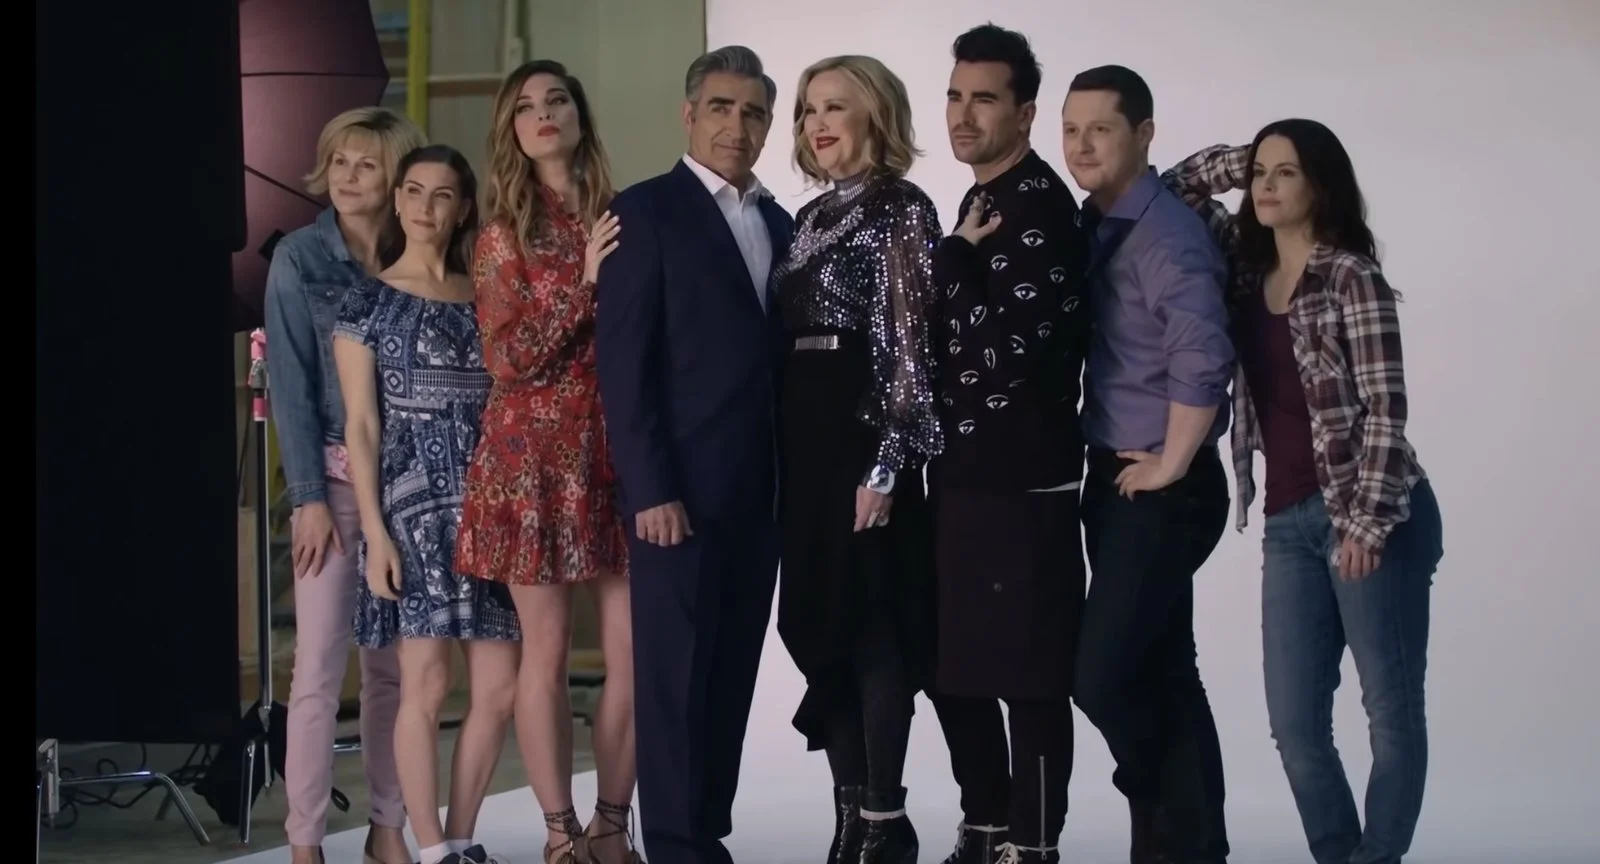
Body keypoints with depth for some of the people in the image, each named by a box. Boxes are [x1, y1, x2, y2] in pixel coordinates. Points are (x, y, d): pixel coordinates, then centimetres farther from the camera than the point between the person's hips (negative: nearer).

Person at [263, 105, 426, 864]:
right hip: (335, 475, -2)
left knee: (393, 663, 6)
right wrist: (310, 496, -10)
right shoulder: (300, 258, -1)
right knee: (319, 664, -4)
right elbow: (291, 384, -4)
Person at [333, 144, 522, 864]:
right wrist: (374, 531, -10)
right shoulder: (370, 301, 2)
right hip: (414, 510, -4)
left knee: (500, 687, 0)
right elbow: (361, 426, -2)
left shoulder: (485, 298, 13)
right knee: (425, 685, -7)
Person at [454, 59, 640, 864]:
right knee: (546, 651, 0)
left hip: (618, 454, 3)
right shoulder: (505, 232, 2)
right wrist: (583, 284, -13)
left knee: (636, 651, 0)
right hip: (536, 457, -2)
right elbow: (507, 359, -6)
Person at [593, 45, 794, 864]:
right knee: (675, 675, -2)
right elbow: (622, 360, -9)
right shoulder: (645, 210, -3)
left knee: (731, 673, 9)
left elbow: (776, 355, 16)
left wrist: (791, 479, 7)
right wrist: (650, 488, -16)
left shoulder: (778, 223, 16)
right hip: (679, 488, -6)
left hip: (757, 490, 6)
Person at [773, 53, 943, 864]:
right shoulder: (811, 217, 16)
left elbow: (910, 343, -13)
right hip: (806, 440, 8)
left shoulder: (900, 209, -6)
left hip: (864, 436, -8)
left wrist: (888, 463, -18)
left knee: (872, 623, -6)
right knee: (820, 624, 8)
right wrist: (783, 447, 12)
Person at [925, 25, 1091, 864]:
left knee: (1028, 676, -3)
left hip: (1023, 484, -10)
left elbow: (1010, 351, -22)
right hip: (965, 476, 10)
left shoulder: (1039, 208, -14)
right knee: (952, 666, 15)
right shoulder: (979, 206, 17)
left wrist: (953, 261, -14)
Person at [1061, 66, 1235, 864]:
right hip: (1113, 479, 9)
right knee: (1159, 670, 12)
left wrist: (1172, 466, -19)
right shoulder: (1096, 227, 10)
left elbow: (1203, 357, -27)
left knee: (1103, 675, -9)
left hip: (1160, 488, -9)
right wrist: (1124, 469, 7)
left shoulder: (1166, 233, -16)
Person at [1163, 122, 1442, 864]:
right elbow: (1176, 190, 24)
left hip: (1370, 514, -6)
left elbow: (1384, 405, -12)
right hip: (1289, 521, 7)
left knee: (1391, 712, -1)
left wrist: (1368, 521, -19)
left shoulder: (1351, 275, -7)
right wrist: (1242, 158, 9)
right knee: (1294, 723, 4)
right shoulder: (1247, 263, 12)